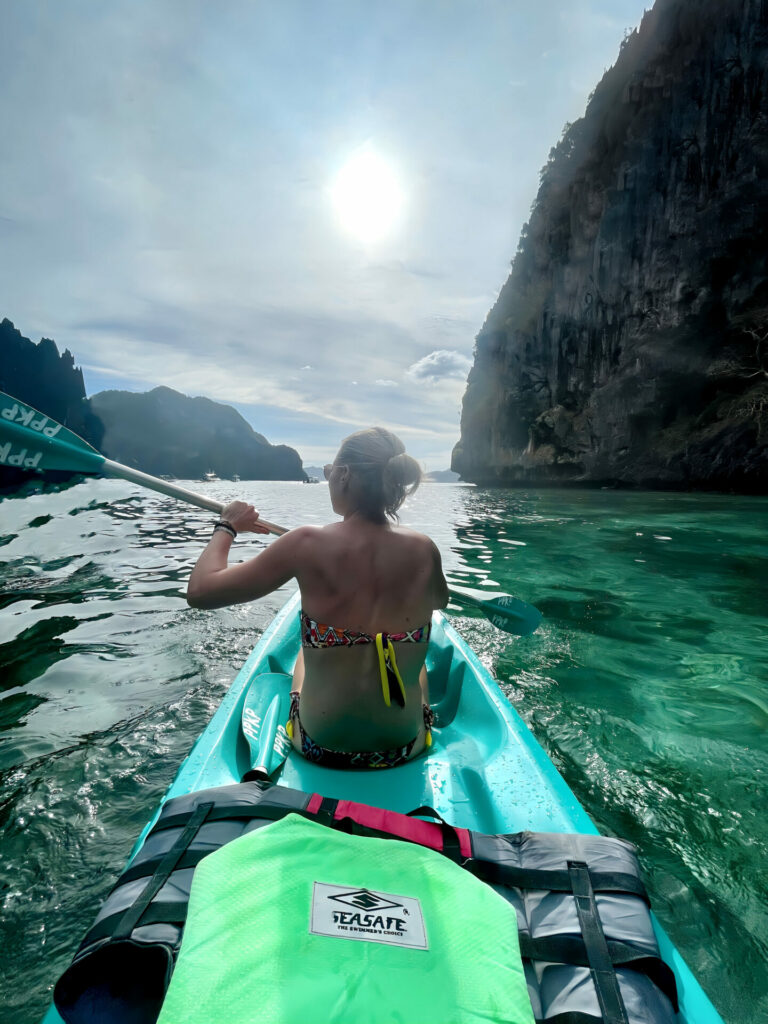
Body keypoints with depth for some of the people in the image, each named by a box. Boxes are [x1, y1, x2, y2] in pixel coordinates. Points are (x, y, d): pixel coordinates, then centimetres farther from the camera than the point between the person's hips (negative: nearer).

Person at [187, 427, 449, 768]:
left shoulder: (307, 545, -22)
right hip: (404, 749, 1)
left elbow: (199, 592, -15)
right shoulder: (422, 549, -14)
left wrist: (226, 527, 1)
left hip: (319, 748, 0)